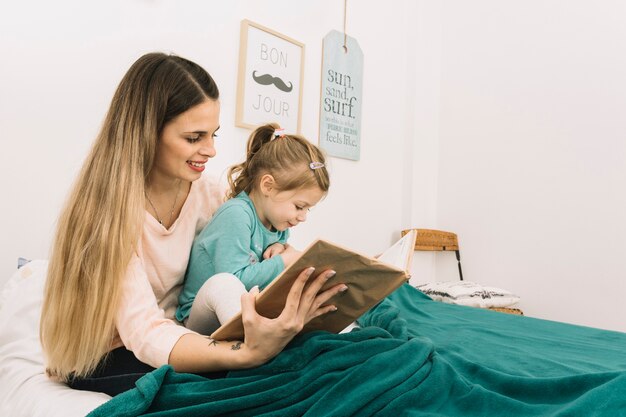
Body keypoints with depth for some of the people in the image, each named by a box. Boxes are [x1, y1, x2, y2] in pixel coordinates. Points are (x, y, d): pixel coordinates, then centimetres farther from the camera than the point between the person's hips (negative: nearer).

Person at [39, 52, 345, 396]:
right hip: (103, 358, -4)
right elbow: (144, 333, -30)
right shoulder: (107, 207, -24)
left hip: (176, 333, 5)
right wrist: (247, 353, -46)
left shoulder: (205, 194, -6)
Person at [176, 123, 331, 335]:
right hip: (206, 318, -8)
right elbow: (236, 278, -27)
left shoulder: (277, 221, 6)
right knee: (222, 283, -39)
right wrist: (283, 262, -20)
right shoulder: (235, 215, -21)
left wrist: (281, 246, -4)